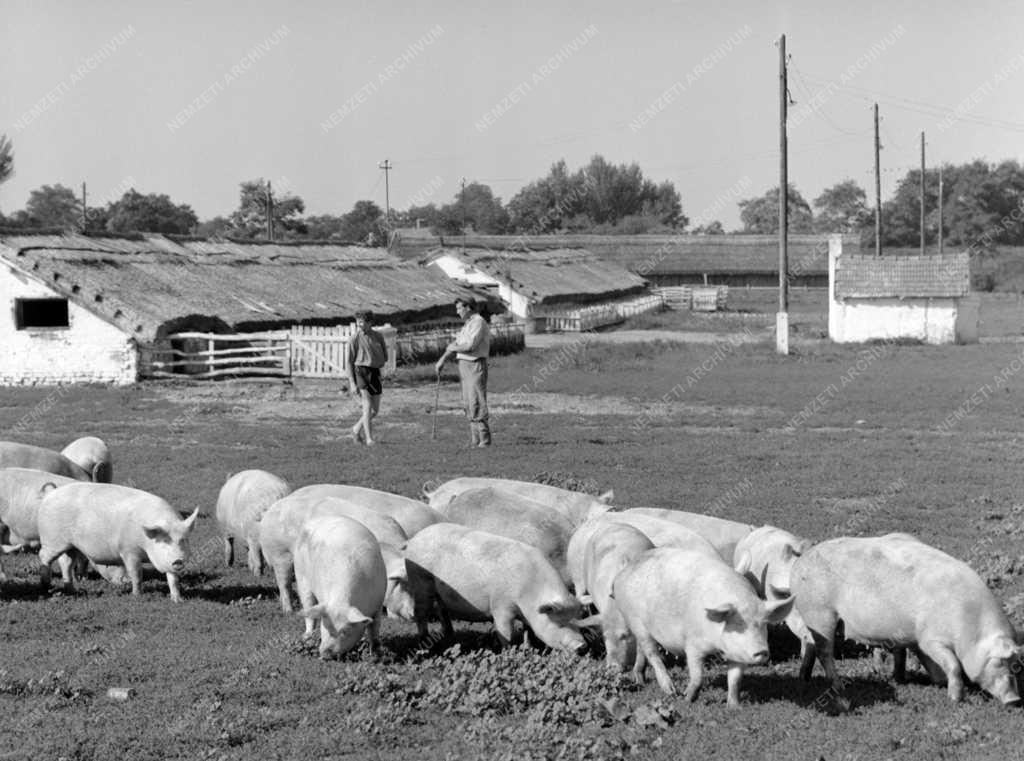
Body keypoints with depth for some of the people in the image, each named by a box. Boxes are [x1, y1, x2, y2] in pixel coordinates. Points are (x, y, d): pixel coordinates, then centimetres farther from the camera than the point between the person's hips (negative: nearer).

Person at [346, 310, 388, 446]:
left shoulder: (378, 337, 7)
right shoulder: (355, 338, -5)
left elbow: (385, 356, 19)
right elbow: (350, 361, -4)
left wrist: (380, 363, -1)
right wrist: (352, 383, -8)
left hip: (375, 373, 5)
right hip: (360, 372, -5)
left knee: (375, 410, 9)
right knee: (367, 406, -14)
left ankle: (357, 429, 29)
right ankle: (369, 438, -13)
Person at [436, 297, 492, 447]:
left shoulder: (478, 322, -12)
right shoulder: (467, 324, 19)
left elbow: (470, 346, -21)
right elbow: (456, 343, 22)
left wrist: (453, 348, -4)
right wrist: (442, 359, 12)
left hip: (475, 366, -10)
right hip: (465, 366, 10)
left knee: (477, 404, -12)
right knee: (469, 405, 8)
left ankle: (485, 440, -11)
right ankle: (475, 442, 10)